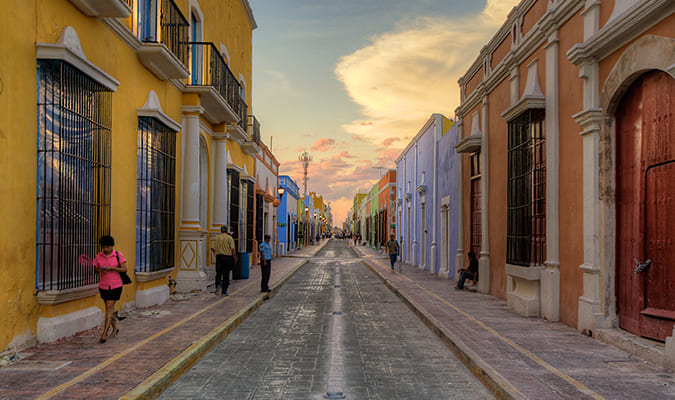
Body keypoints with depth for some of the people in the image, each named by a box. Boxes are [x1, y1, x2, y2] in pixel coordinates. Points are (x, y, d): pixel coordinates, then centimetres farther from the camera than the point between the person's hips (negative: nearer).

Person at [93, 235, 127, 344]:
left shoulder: (118, 255, -6)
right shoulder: (98, 256, 2)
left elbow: (124, 269, -7)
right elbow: (95, 269, 10)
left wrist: (112, 268, -19)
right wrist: (99, 270, -14)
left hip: (116, 285, -4)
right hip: (103, 285, 4)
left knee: (109, 308, -9)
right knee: (109, 307, 14)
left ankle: (104, 334, -8)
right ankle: (115, 328, 32)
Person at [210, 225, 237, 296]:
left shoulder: (216, 238, 5)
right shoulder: (230, 238, -3)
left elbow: (214, 249, 2)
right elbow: (233, 250, -9)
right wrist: (235, 259, -1)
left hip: (219, 257, 2)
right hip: (228, 257, -2)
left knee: (218, 273, 16)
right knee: (226, 274, 3)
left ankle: (218, 285, -11)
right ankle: (224, 292, 5)